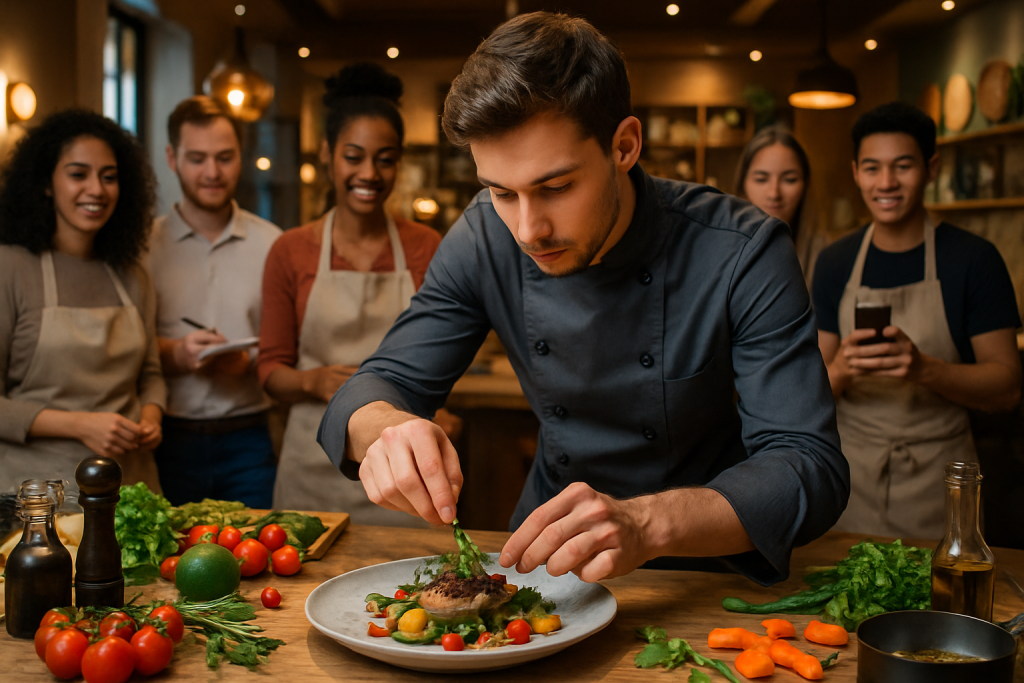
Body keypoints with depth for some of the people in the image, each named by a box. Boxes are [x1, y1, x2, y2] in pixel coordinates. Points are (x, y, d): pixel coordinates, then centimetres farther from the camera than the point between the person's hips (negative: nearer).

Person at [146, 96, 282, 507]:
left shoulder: (272, 245, 4)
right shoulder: (143, 245, 3)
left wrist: (249, 362, -15)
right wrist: (175, 354, -19)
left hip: (246, 441, 0)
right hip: (168, 440, 0)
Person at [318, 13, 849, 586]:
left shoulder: (744, 256, -23)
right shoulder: (484, 241, -12)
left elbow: (813, 467, -25)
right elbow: (385, 382, -8)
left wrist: (648, 523, -43)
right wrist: (385, 429, -34)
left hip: (704, 563, -2)